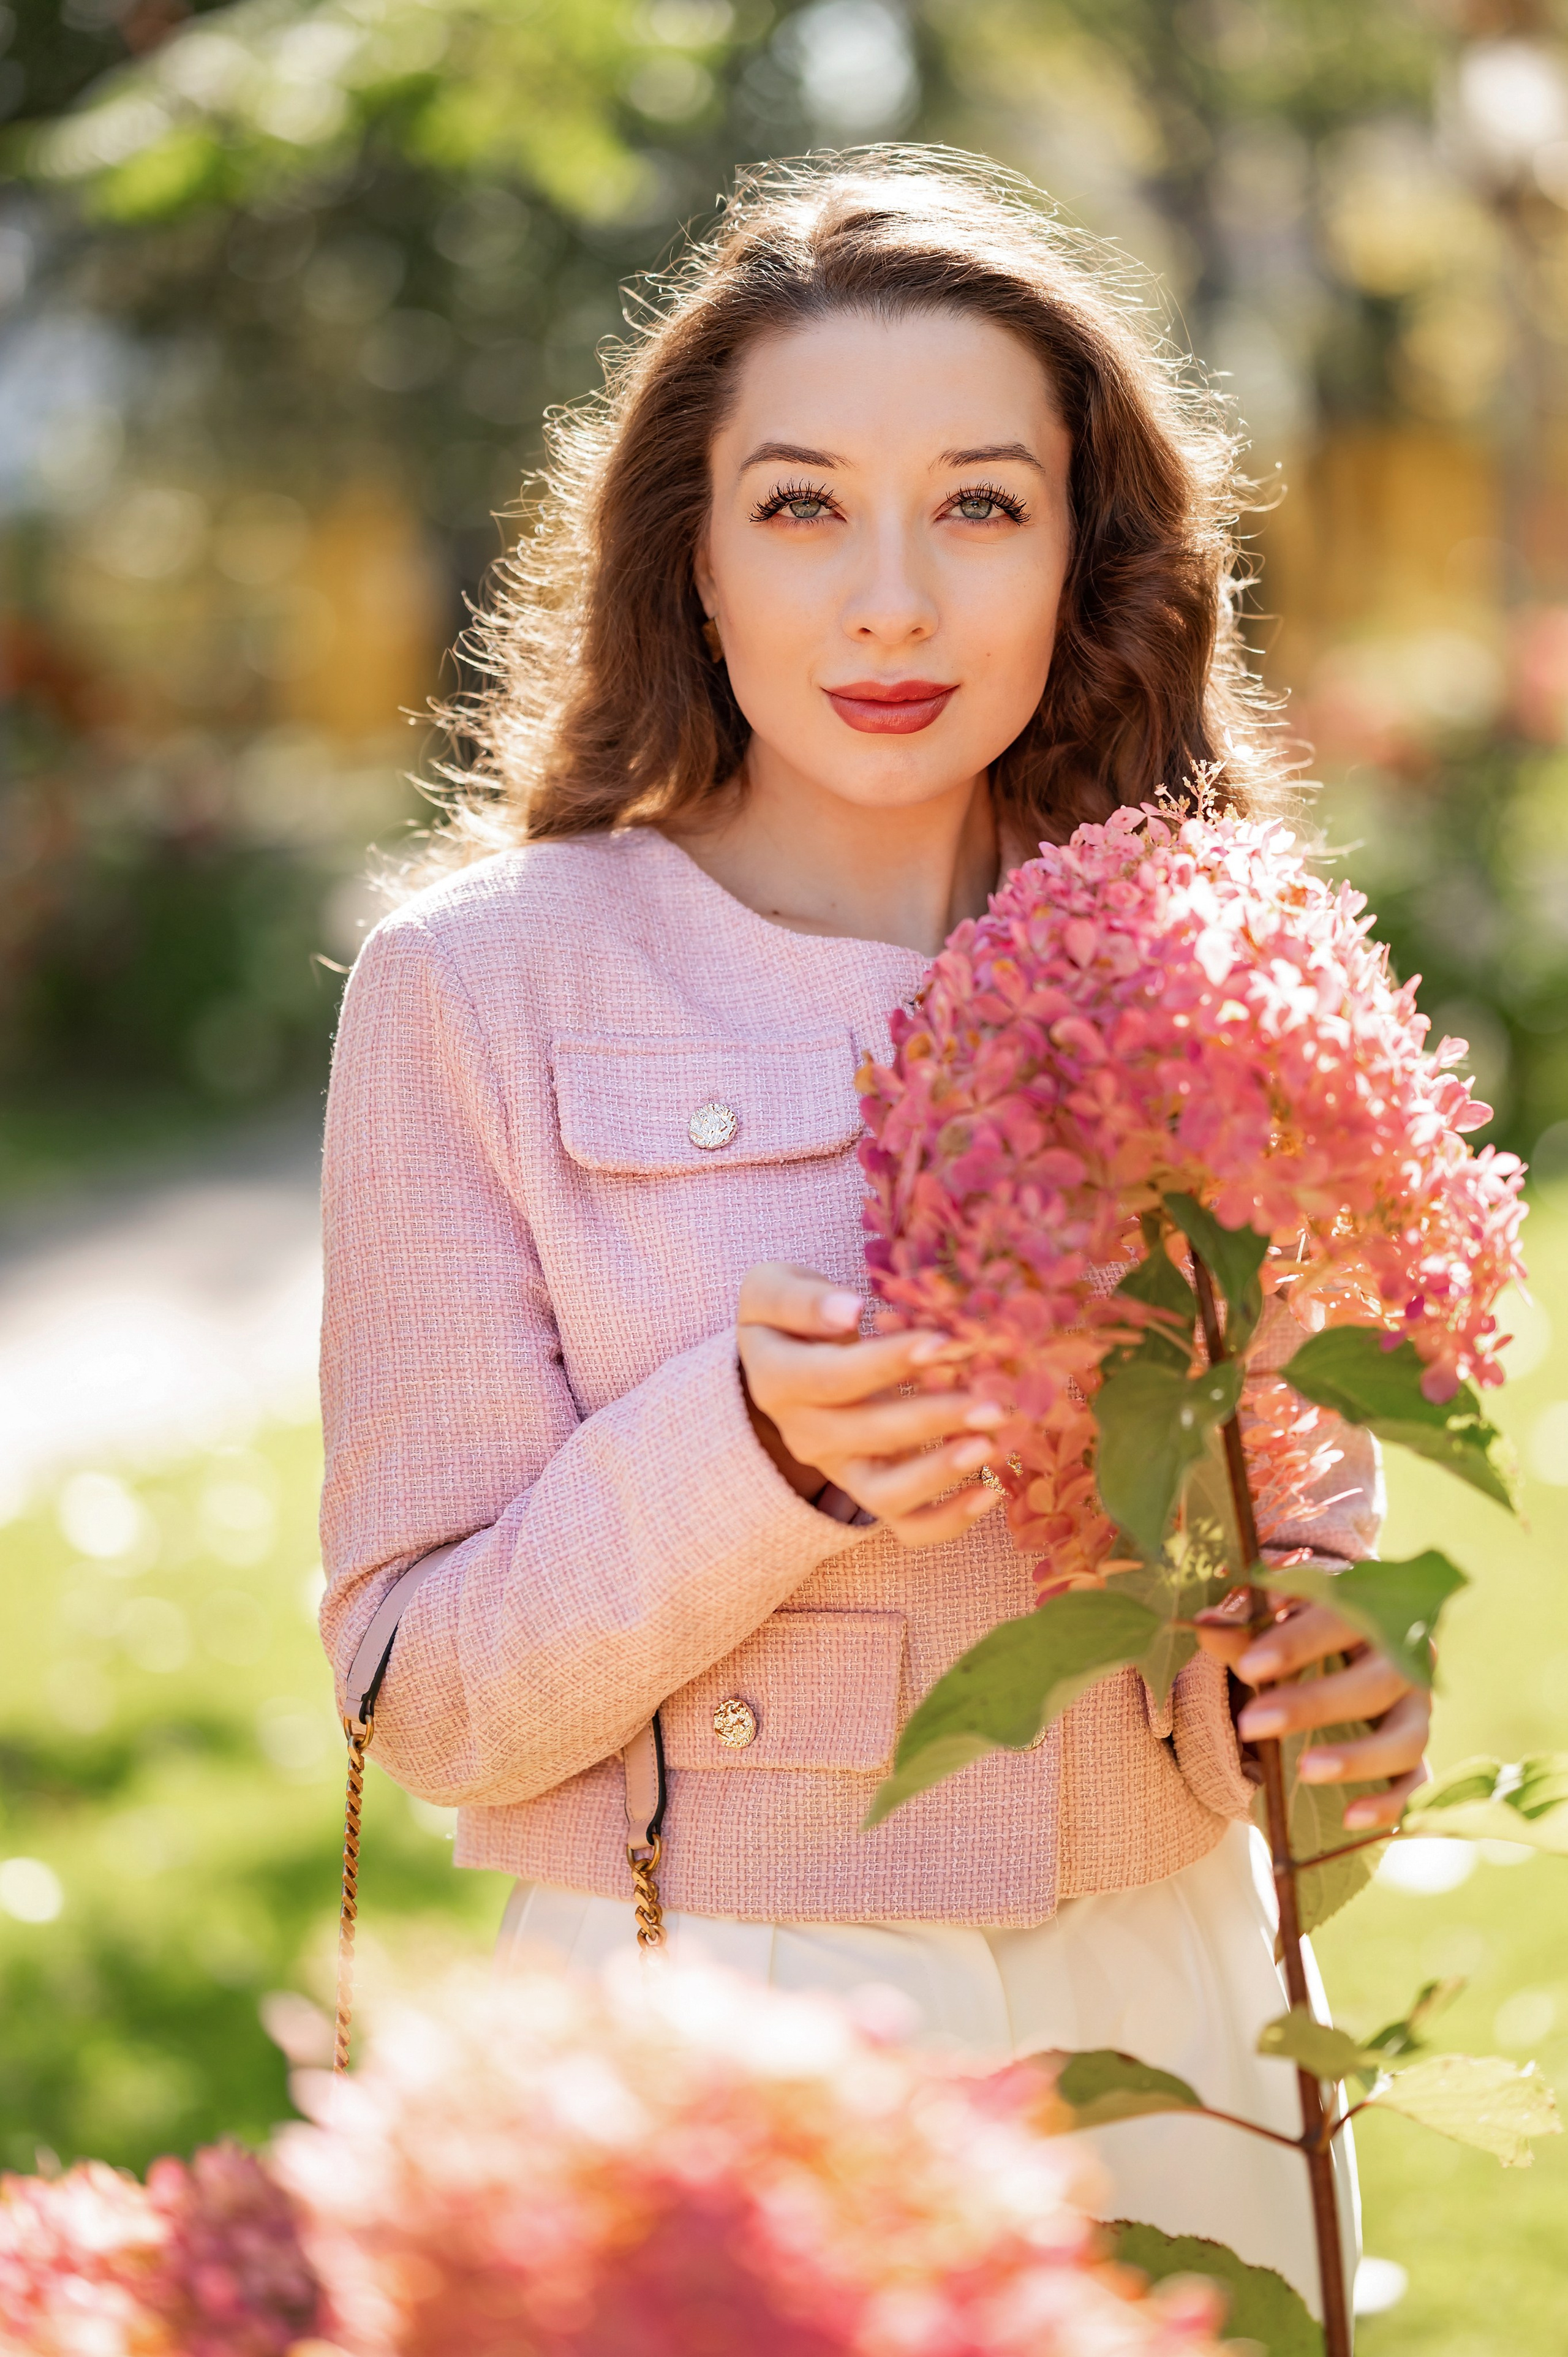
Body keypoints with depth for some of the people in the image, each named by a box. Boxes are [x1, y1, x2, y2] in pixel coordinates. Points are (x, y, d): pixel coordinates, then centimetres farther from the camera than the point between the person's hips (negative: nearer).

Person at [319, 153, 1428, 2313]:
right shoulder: (482, 983, -8)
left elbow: (1311, 1512, 11)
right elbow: (430, 1700, -9)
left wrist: (1349, 1695, -11)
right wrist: (746, 1459, -26)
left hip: (1162, 2028, 3)